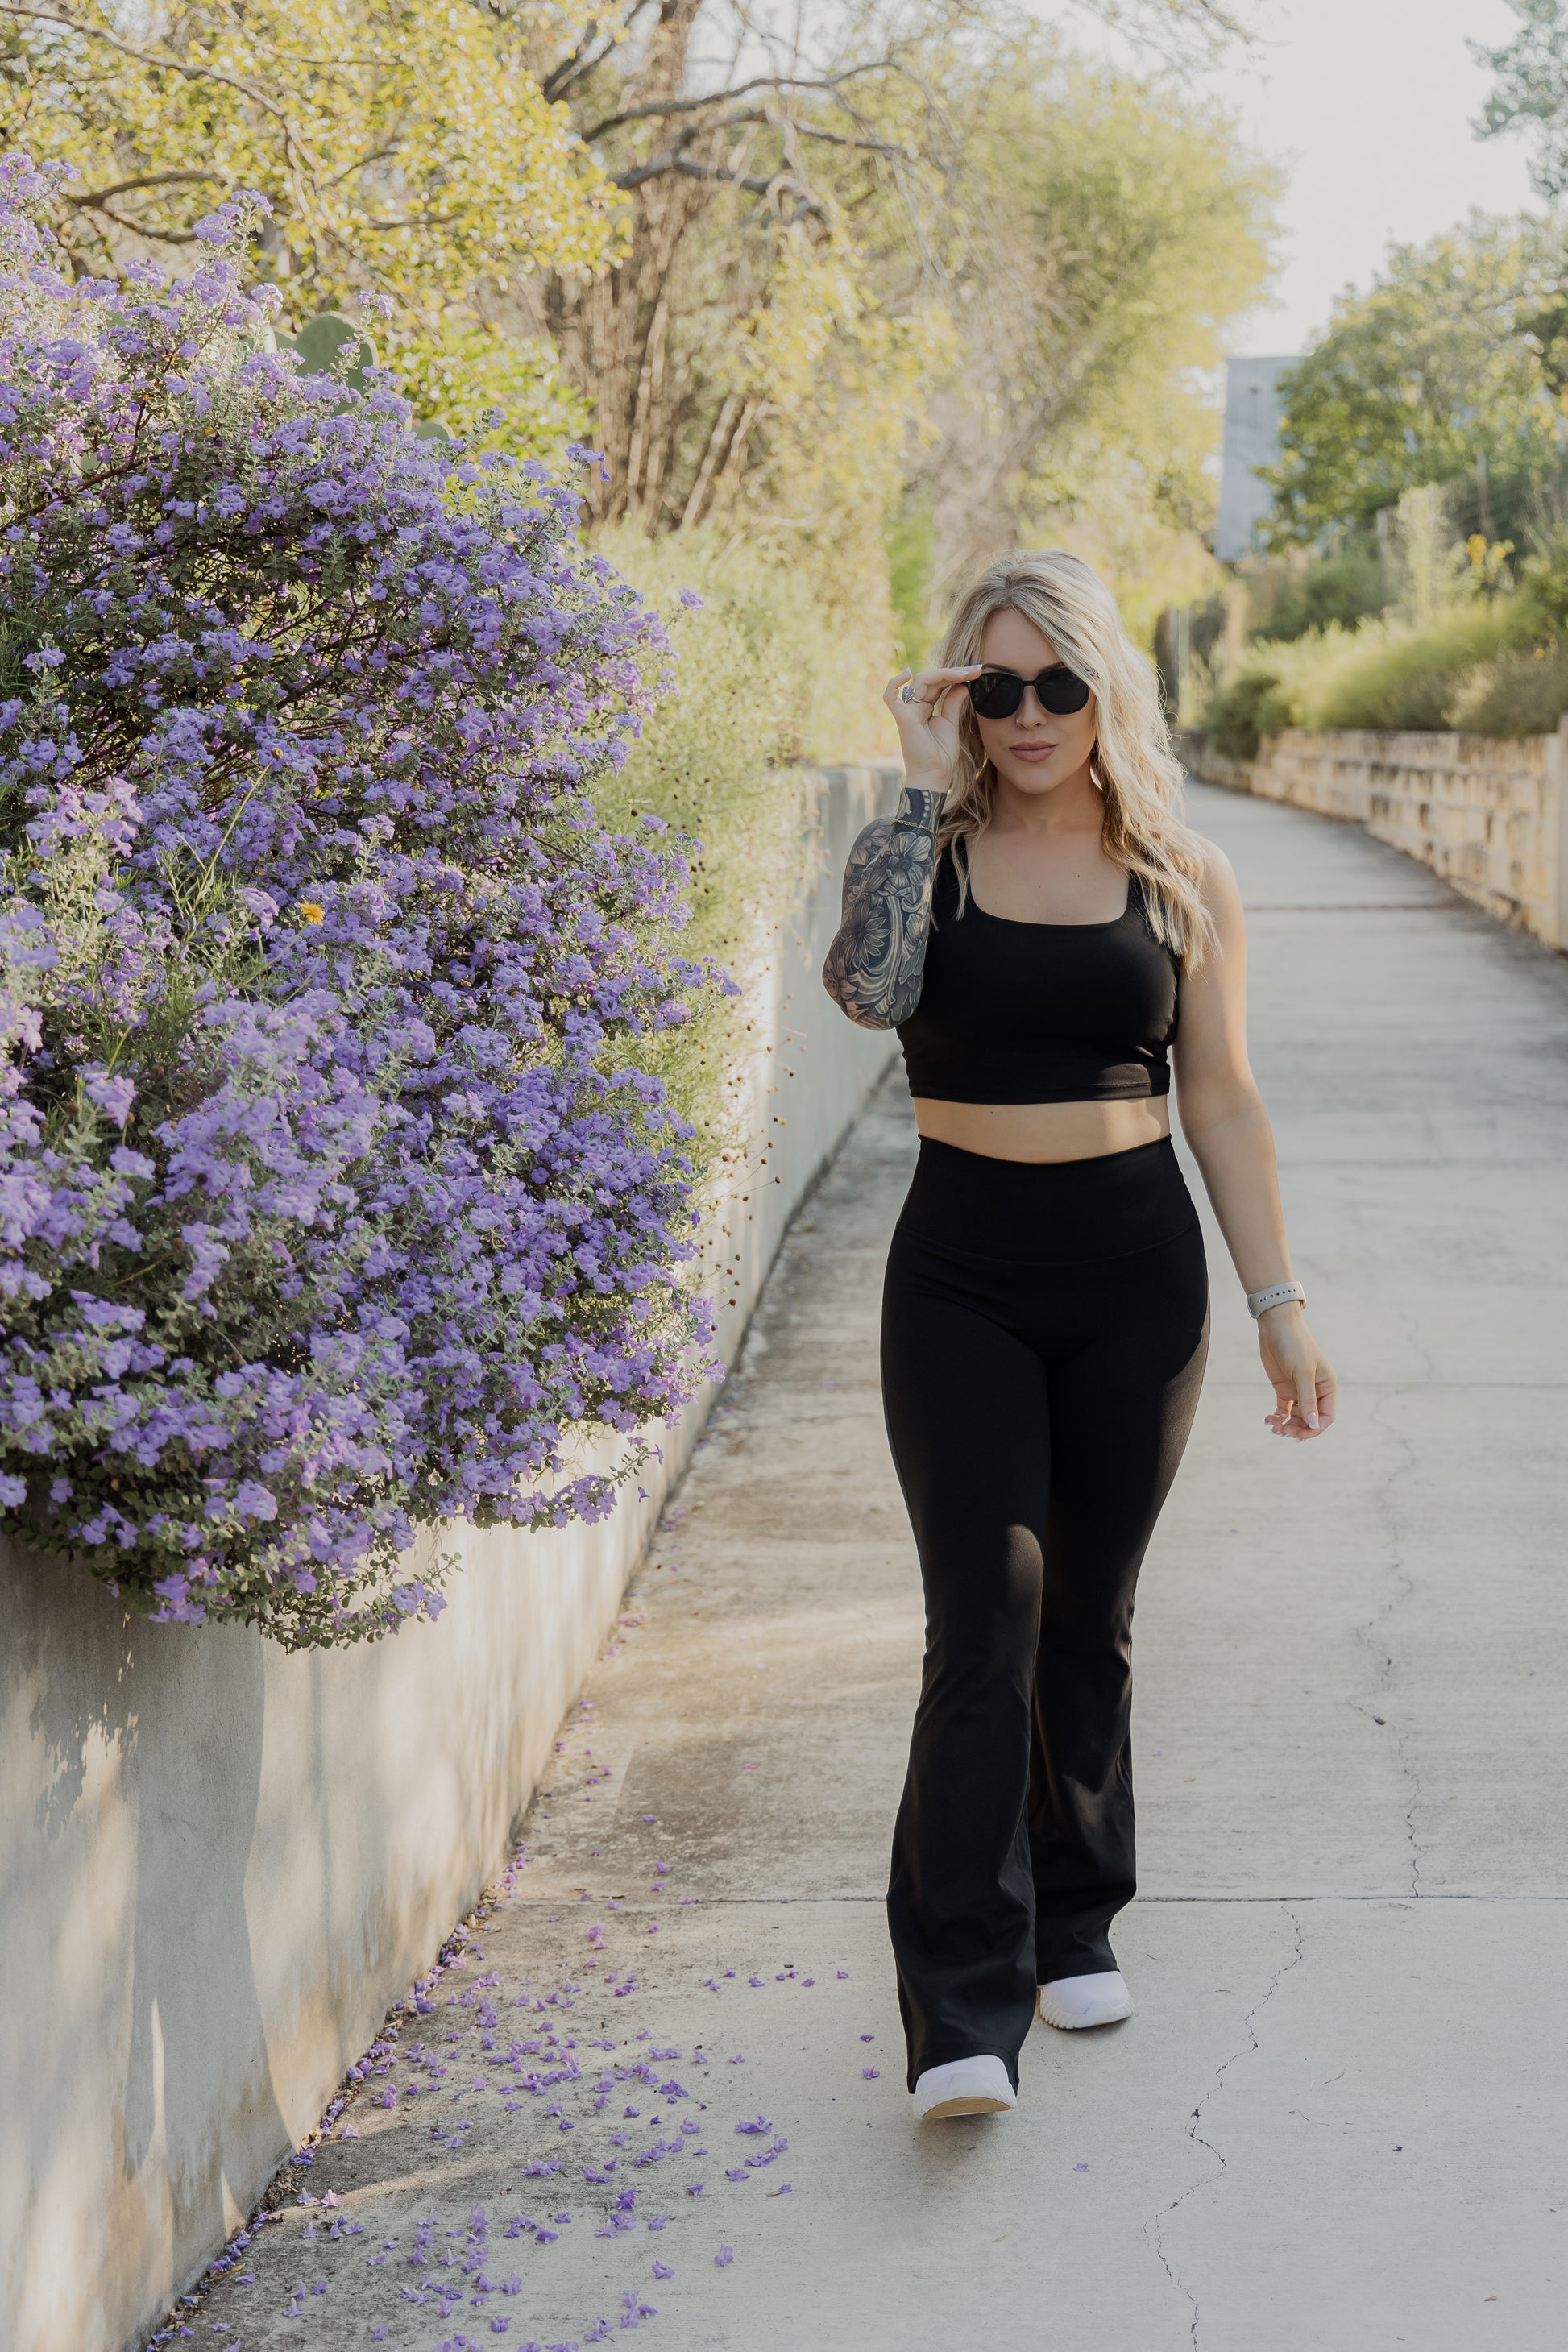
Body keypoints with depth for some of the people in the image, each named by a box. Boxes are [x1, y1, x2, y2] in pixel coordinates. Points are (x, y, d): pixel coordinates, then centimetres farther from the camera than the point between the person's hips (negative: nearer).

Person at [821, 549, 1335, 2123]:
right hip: (962, 1274, -2)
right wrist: (925, 787, -16)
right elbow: (868, 987, -22)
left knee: (1089, 1615, 11)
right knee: (986, 1619, -11)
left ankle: (1074, 1928, 30)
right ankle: (962, 2017, -11)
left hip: (1135, 1277, 2)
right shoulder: (924, 853, 0)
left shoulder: (1184, 881, 4)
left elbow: (1223, 1104, 7)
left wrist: (1279, 1306, 5)